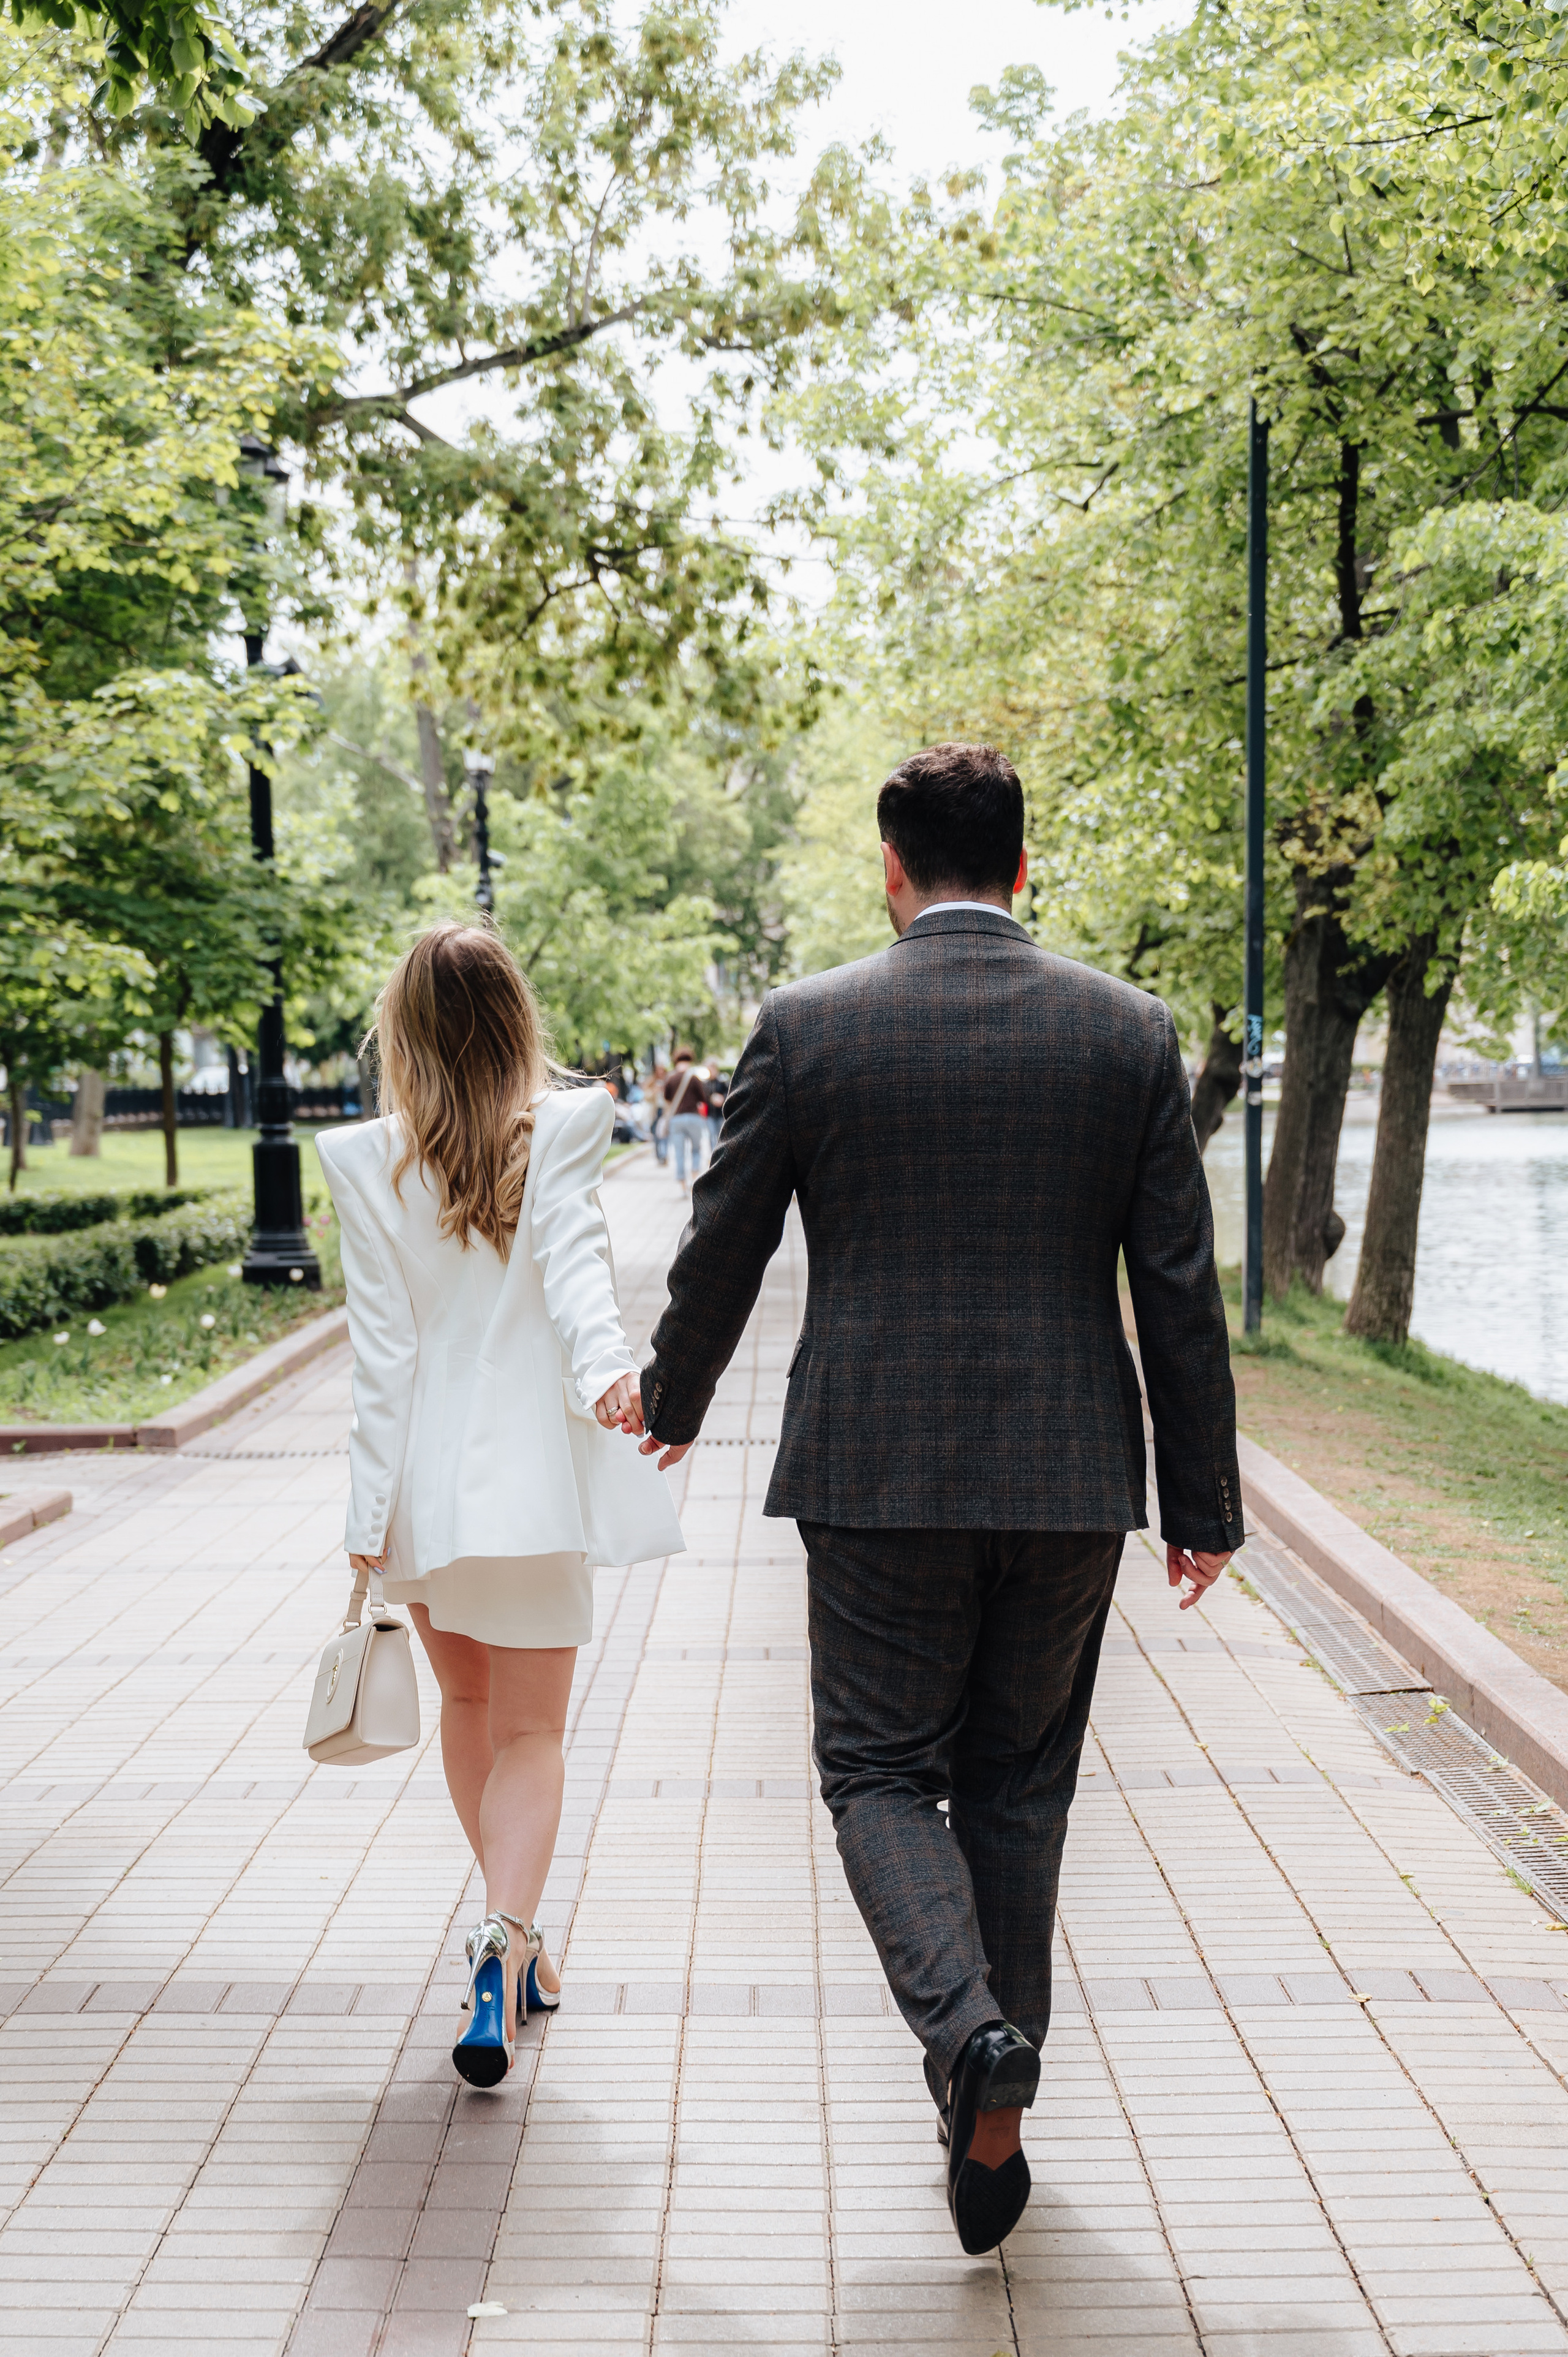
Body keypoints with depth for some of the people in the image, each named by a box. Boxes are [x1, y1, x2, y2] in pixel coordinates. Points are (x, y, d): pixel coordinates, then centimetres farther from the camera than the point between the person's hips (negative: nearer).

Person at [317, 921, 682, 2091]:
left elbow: (383, 1356, -5)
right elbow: (576, 1266, -23)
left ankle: (513, 1937, 32)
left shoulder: (369, 1166, -5)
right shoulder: (562, 1132, -5)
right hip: (538, 1477, -1)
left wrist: (370, 1517, -2)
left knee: (468, 1706, 21)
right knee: (531, 1731, 6)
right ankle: (508, 1932, -17)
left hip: (428, 1481, 1)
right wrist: (607, 1369, -38)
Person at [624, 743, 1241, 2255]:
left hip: (877, 1467, -2)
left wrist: (671, 1406, 22)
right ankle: (988, 2126, 24)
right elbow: (1180, 1292, 0)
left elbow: (722, 1253, 4)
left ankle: (969, 2027, -14)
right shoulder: (1131, 1031, -1)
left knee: (881, 1768, 11)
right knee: (1017, 1783, 15)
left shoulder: (806, 1027, -5)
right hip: (1069, 1475, 2)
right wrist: (1204, 1505, 8)